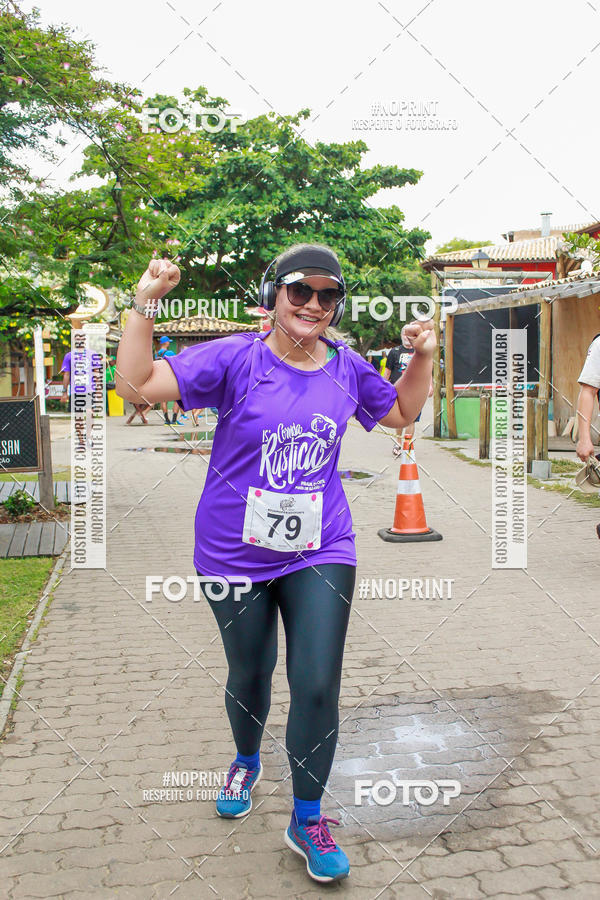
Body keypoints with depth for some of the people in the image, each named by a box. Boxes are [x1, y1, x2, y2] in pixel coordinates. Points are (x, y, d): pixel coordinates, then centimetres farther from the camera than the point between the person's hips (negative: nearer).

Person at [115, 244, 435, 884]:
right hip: (236, 555, -1)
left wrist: (422, 357, 4)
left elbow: (401, 413, 19)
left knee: (317, 688, -2)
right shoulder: (236, 359, -11)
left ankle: (306, 820, 20)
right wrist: (143, 304, -26)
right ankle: (246, 761, 51)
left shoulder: (347, 368, 1)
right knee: (249, 676, 17)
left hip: (319, 554, 2)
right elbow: (136, 384, -18)